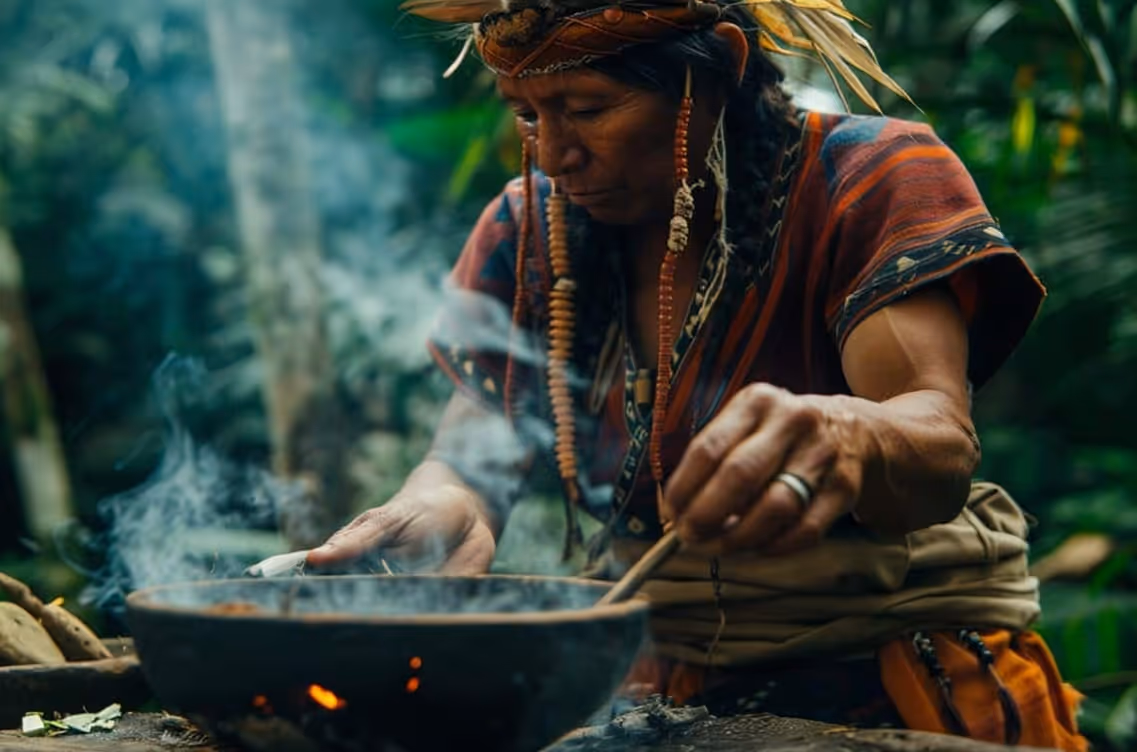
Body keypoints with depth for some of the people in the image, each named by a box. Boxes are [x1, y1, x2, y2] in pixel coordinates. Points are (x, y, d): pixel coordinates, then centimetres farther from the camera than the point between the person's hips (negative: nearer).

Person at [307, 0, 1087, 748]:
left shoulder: (871, 179, -9)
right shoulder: (528, 227, 5)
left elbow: (940, 446, -22)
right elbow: (468, 455, -1)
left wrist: (851, 439, -46)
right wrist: (445, 505, -25)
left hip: (891, 679, -3)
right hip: (654, 684, 4)